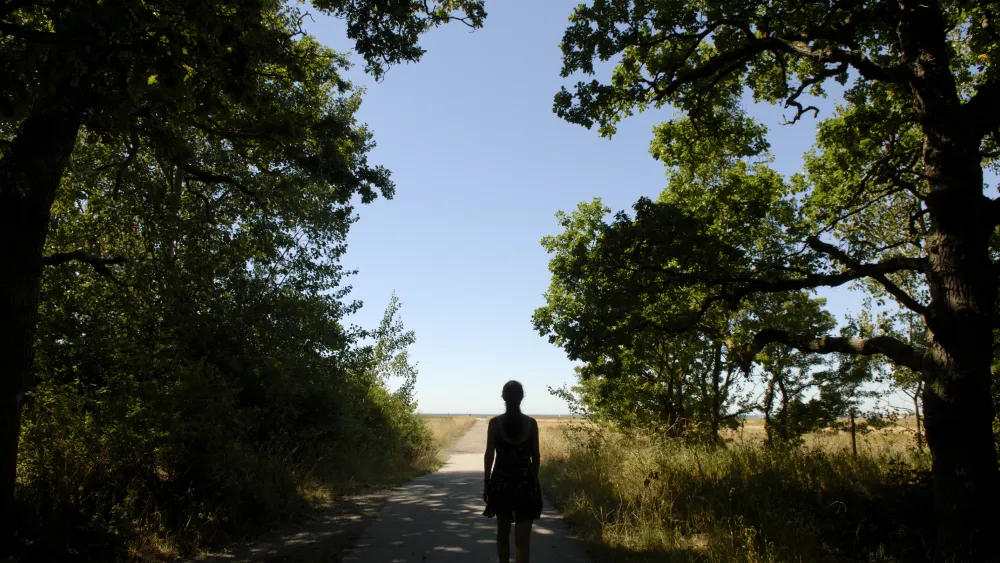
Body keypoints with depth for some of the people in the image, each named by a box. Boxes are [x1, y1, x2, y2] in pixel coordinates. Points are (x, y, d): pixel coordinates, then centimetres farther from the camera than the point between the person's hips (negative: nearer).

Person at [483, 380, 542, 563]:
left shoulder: (495, 422, -6)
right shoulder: (531, 423, -3)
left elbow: (489, 455, -5)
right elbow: (535, 457, 1)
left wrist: (486, 483, 4)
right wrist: (534, 481, 12)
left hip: (501, 481, 0)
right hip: (525, 482, 0)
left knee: (503, 531, 20)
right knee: (522, 539, -1)